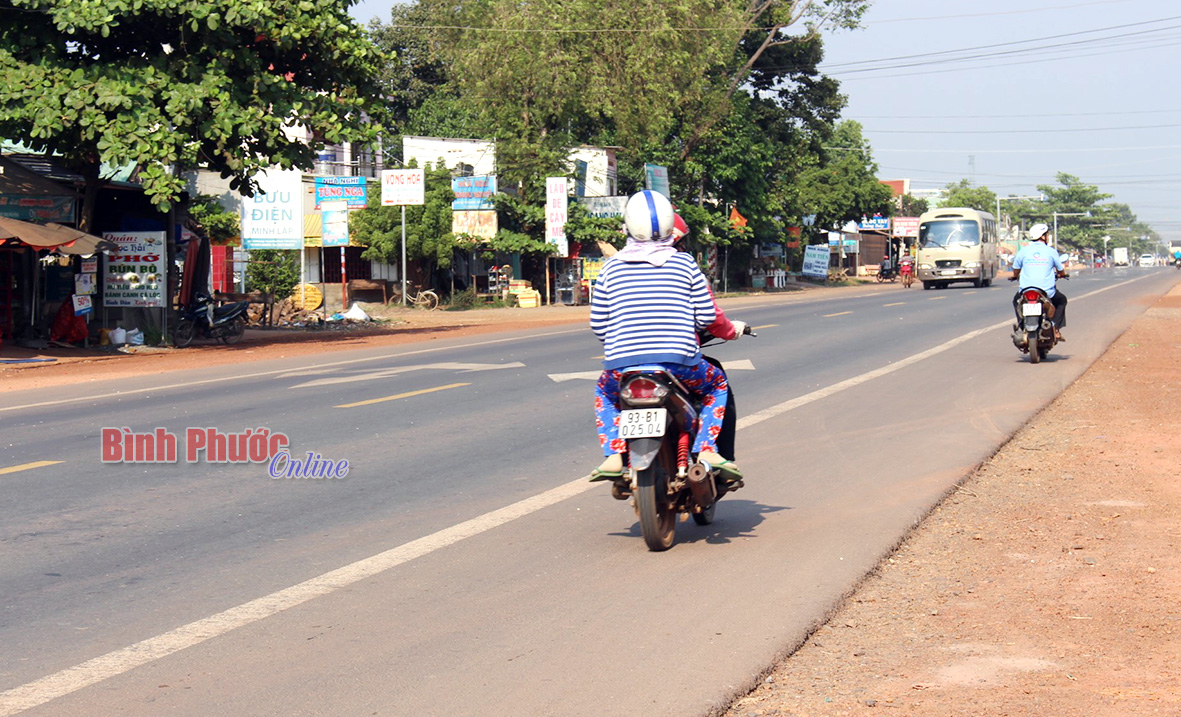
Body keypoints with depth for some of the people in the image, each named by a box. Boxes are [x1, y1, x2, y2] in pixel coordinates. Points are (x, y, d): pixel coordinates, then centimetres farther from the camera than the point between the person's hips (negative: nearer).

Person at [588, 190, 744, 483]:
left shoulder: (611, 267, 8)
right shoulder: (684, 264, 5)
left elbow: (598, 323, 10)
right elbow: (707, 316, 4)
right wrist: (731, 330, 27)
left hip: (622, 364, 1)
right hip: (679, 360, -1)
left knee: (603, 392, 34)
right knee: (717, 384, 29)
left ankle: (613, 454, 12)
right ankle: (706, 450, 8)